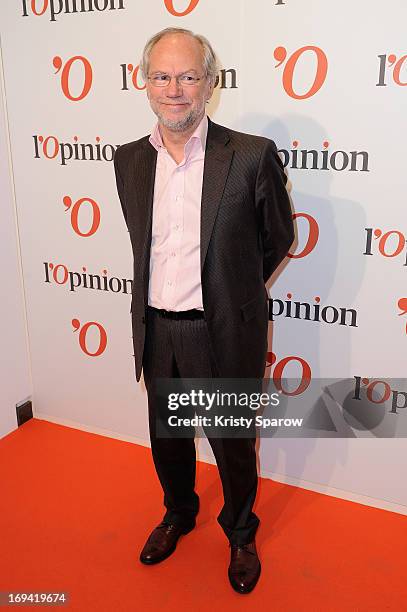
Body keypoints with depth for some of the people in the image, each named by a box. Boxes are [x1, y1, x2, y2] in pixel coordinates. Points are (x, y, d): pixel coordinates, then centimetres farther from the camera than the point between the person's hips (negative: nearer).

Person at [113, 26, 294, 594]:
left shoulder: (252, 155, -14)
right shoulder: (129, 159, 0)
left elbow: (277, 238, 1)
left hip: (223, 334, -4)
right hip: (157, 331, 4)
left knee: (233, 444, 15)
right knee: (167, 437, 23)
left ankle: (241, 535, 43)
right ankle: (178, 513, 51)